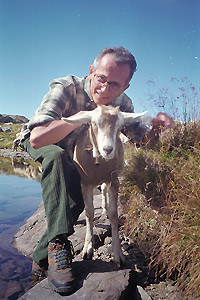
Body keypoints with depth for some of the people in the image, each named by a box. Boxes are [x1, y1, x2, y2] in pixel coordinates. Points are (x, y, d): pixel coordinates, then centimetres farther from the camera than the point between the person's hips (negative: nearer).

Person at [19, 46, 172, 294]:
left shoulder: (122, 103, -20)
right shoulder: (66, 88, -35)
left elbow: (141, 137, -6)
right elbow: (38, 139, -48)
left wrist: (155, 125, -29)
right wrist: (84, 115, -45)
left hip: (73, 154, 5)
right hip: (39, 145, -4)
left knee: (78, 199, -8)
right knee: (57, 155, -37)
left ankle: (41, 260, 8)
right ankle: (58, 243, -35)